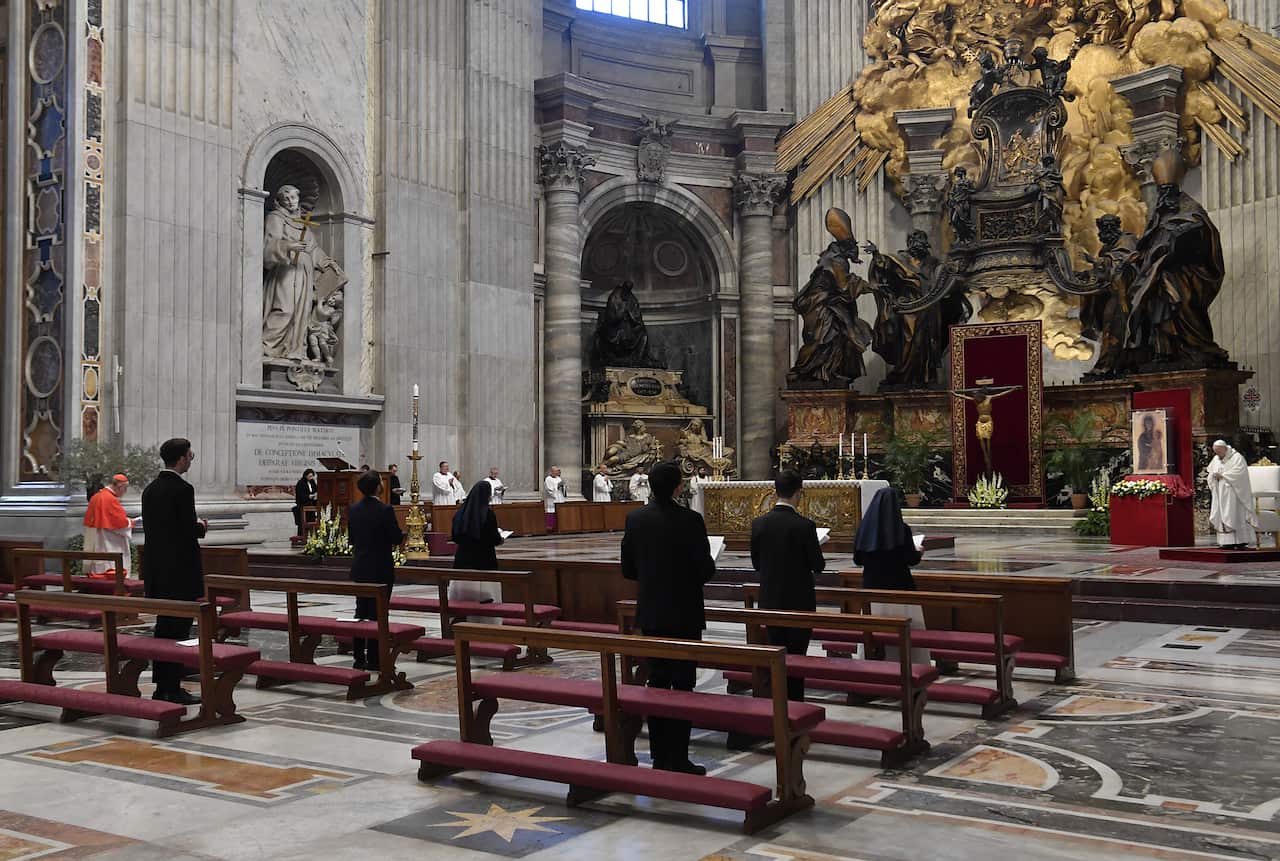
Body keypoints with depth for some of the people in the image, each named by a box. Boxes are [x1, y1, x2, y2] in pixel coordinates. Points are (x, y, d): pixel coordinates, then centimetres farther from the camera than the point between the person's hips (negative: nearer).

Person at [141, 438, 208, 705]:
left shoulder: (150, 489, 10)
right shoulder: (183, 490, -15)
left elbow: (152, 527, 13)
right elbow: (189, 530, -19)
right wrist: (201, 527, 3)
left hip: (157, 571, 8)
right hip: (180, 570, -8)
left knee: (164, 626, 14)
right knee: (179, 629, -2)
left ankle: (162, 688, 19)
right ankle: (173, 690, 1)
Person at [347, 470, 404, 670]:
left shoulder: (353, 510, 2)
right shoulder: (385, 510, -17)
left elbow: (351, 537, 10)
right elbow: (397, 538, -13)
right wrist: (403, 536, 9)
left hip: (359, 568, 6)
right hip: (381, 569, -6)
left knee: (361, 610, 12)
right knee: (378, 612, 0)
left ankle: (359, 657, 15)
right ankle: (374, 658, 4)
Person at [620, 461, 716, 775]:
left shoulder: (635, 519, -2)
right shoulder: (690, 520, -16)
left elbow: (628, 569, 3)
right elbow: (706, 569, -14)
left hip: (650, 613, 5)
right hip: (684, 614, -4)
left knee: (657, 681, 12)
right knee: (682, 684, 3)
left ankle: (659, 756, 18)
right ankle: (678, 759, 5)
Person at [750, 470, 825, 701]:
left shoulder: (758, 524, -4)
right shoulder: (804, 525, -17)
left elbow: (756, 563, 4)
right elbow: (818, 565, -11)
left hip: (770, 600, 4)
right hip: (799, 601, -4)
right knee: (796, 657, 5)